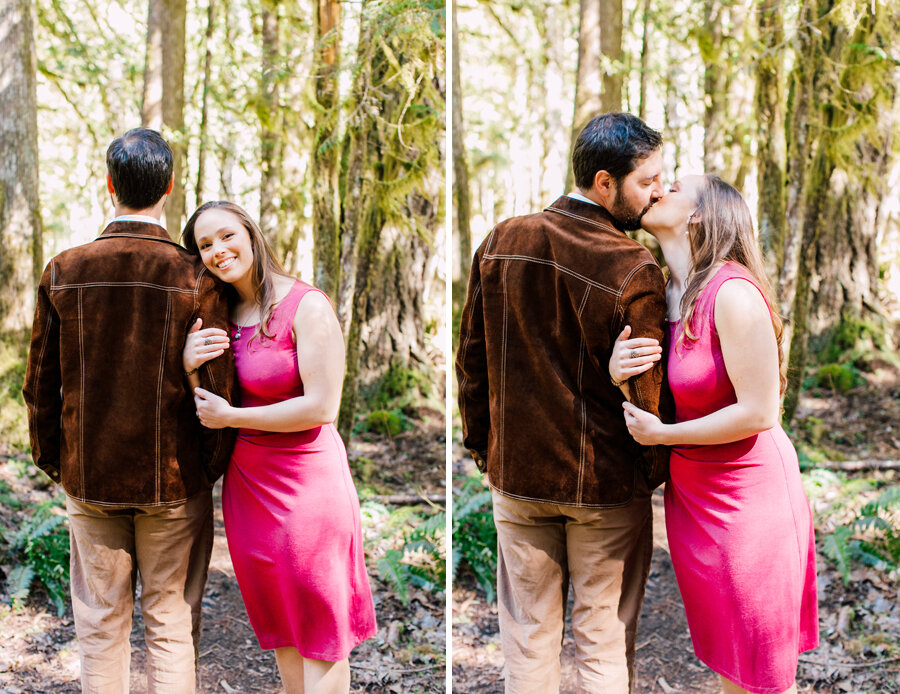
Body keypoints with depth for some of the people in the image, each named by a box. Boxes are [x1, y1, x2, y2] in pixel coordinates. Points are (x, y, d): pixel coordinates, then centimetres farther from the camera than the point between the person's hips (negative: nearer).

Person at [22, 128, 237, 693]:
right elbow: (218, 389, -10)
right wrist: (212, 468, 5)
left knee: (101, 625, 13)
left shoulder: (64, 272, -4)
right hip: (173, 479, -2)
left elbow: (41, 384, 1)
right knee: (172, 624, 9)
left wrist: (52, 461, 14)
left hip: (89, 479, 2)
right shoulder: (195, 279, -11)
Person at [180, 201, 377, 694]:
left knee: (318, 629, 4)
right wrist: (188, 363, -8)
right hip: (246, 481, 7)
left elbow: (322, 407, -19)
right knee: (278, 622, 17)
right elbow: (205, 402, 14)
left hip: (304, 481, -7)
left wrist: (230, 417, -11)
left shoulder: (306, 306, -13)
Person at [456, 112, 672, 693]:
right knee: (604, 643, 12)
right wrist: (656, 471, 4)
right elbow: (647, 393, -13)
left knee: (528, 640, 16)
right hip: (606, 486, -4)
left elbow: (472, 358, 5)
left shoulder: (503, 242, -3)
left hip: (516, 475, 4)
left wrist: (482, 444, 16)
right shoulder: (633, 270, -18)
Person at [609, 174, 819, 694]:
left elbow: (758, 412, -22)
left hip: (747, 490, -7)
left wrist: (662, 434, -14)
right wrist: (616, 369, -9)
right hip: (688, 490, 7)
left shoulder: (732, 292, -20)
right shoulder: (664, 294, 4)